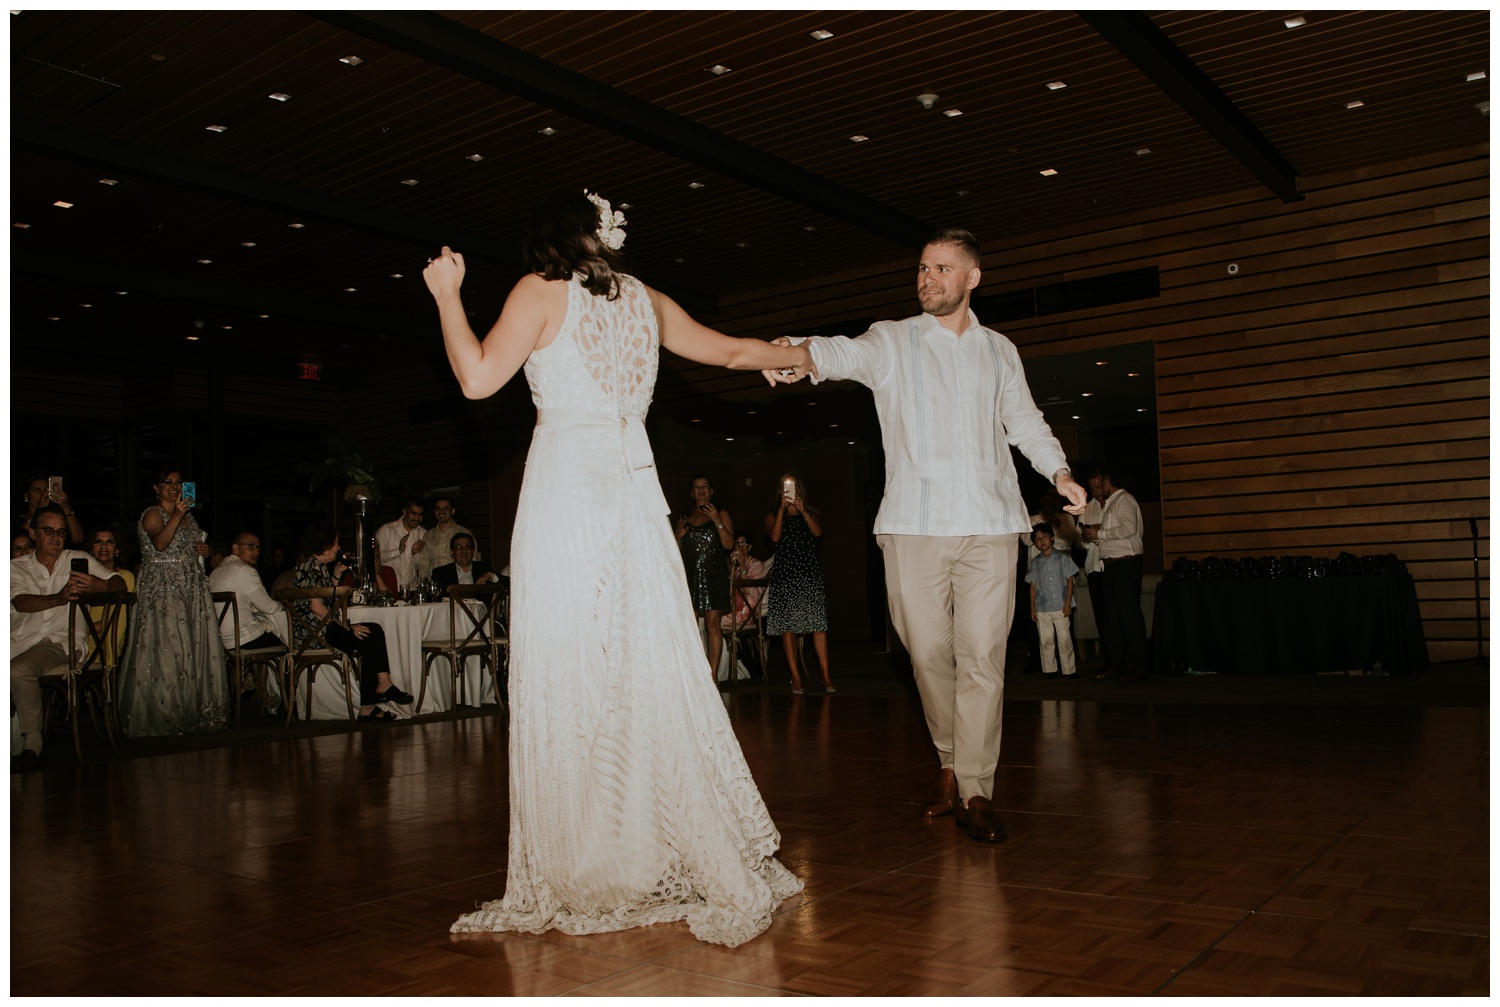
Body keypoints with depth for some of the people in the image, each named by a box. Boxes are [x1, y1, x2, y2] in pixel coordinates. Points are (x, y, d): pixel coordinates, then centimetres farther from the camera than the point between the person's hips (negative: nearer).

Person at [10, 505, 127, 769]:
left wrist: (101, 585, -22)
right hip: (20, 641, 3)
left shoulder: (80, 561, 13)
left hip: (62, 641, -2)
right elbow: (21, 602, -6)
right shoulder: (16, 567, 14)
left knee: (18, 670, -30)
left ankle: (32, 741, -16)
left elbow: (119, 583, 4)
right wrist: (59, 598, -26)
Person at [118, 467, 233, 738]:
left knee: (194, 650, 5)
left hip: (191, 591, 7)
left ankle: (193, 714, 12)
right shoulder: (153, 514, -5)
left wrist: (203, 549, 9)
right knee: (165, 651, -9)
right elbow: (160, 543, -24)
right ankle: (162, 718, -4)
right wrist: (176, 515, -35)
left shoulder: (187, 516, 18)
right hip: (162, 591, -7)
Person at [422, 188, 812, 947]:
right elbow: (729, 351, 26)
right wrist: (798, 357, 44)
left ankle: (586, 871, 4)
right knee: (654, 666, 7)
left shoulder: (541, 292, 2)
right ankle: (695, 853, 13)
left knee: (568, 677, -1)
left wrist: (447, 295, 7)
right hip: (635, 487, 5)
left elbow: (478, 378, -7)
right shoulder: (646, 300, 16)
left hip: (564, 486, -5)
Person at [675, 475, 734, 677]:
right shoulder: (684, 517, 18)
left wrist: (717, 521, -13)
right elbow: (677, 549, 21)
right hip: (689, 575, 3)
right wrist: (680, 536, 0)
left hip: (713, 576, -3)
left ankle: (712, 674, -2)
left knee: (713, 626, -5)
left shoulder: (721, 514, 8)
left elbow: (729, 543, -3)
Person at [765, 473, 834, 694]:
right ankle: (796, 677, -1)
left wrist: (802, 511, -13)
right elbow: (775, 537, -6)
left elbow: (818, 532, -5)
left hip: (810, 573, 0)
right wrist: (782, 509, -8)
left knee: (818, 623, -7)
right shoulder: (773, 516, 13)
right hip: (785, 574, 0)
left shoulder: (812, 514, 15)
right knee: (787, 625, -4)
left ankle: (826, 676, -6)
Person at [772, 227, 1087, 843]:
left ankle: (974, 788, 6)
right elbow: (847, 353, -12)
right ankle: (951, 761, 25)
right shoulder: (893, 341, 8)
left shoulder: (1000, 352, 18)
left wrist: (1060, 472, 8)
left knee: (982, 656, -3)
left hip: (989, 522, 1)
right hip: (914, 524, -1)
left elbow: (1025, 422, 24)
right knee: (929, 652, 3)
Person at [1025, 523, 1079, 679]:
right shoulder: (1035, 562, 8)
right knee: (1046, 640, 4)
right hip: (1042, 608, 2)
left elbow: (1069, 580, 1)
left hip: (1060, 606, -2)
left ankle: (1069, 670, 7)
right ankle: (1049, 670, 12)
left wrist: (1068, 602, -7)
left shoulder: (1062, 557, 1)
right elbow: (1033, 586, 9)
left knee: (1064, 639, -1)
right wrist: (1032, 607, 5)